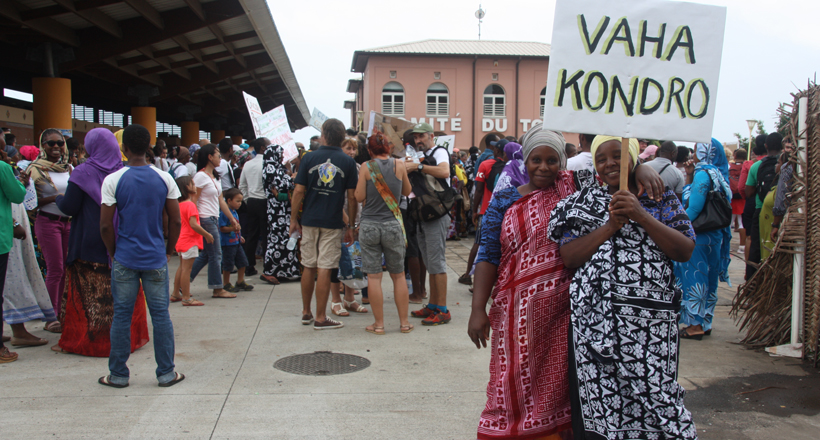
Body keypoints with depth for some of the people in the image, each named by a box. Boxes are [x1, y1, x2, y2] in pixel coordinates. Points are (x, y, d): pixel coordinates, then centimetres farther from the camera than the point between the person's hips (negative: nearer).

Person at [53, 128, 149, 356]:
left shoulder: (83, 173, -10)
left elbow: (69, 207, -10)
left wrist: (58, 198, 9)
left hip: (90, 245, -4)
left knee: (88, 293, 3)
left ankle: (77, 340, 10)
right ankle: (128, 335, 17)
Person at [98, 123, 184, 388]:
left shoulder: (113, 180, -7)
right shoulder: (165, 179, -2)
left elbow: (105, 225, -6)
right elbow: (176, 221, -1)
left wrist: (113, 253, 8)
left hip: (124, 259, -1)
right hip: (156, 260, 1)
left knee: (121, 316, 8)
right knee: (160, 315, 7)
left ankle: (118, 375, 17)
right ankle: (166, 374, 13)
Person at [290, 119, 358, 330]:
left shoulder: (309, 158, 0)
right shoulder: (348, 162, -3)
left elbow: (299, 191, -2)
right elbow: (352, 197, -4)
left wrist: (293, 219, 7)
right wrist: (350, 225, 5)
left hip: (309, 220, 2)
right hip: (333, 223, -2)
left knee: (309, 267, 13)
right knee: (324, 270, 0)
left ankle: (306, 312, 24)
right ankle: (320, 318, 4)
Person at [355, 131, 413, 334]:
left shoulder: (366, 168, -5)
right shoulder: (399, 165, 0)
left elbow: (359, 197, -3)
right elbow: (407, 191, 12)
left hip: (369, 225, -1)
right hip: (393, 225, 1)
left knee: (374, 277, 4)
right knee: (398, 275, 12)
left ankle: (379, 324, 8)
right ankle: (404, 322, 16)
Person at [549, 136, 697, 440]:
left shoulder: (662, 199, 10)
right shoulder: (585, 202, 10)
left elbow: (685, 251, -2)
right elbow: (568, 257, -1)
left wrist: (640, 216, -11)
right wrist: (611, 225, -11)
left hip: (652, 323, 0)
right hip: (596, 320, 1)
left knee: (655, 395, -4)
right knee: (599, 405, 3)